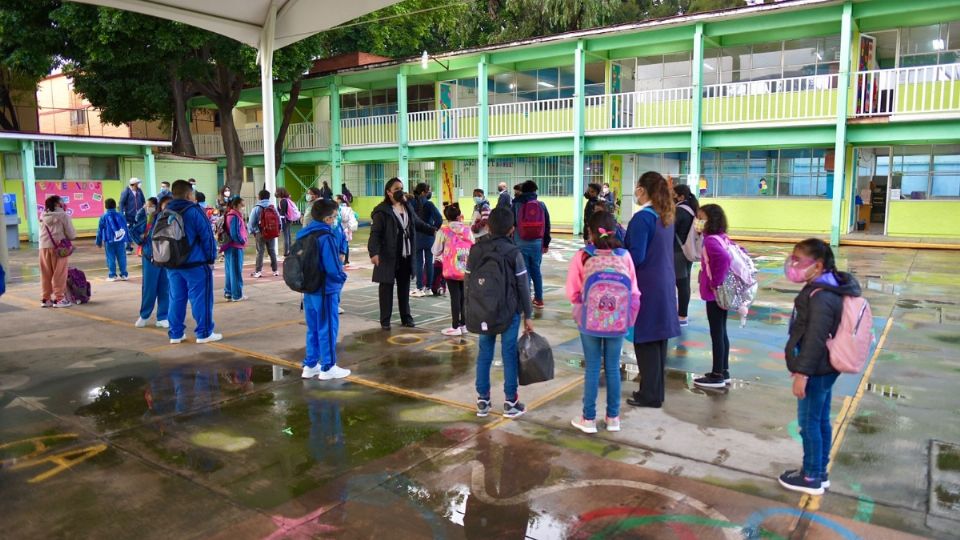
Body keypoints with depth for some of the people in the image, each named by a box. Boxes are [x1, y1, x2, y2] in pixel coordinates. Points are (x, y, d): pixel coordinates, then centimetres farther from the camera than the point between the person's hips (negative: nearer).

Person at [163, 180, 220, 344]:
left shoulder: (164, 213, 10)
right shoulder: (194, 211, -10)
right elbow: (207, 237, -12)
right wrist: (211, 259, -3)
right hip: (195, 264, -6)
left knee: (176, 298, 11)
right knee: (201, 298, 0)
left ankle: (175, 334, 14)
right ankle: (204, 333, 2)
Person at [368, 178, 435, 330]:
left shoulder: (407, 207, 12)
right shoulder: (382, 211, -11)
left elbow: (418, 224, 27)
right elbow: (375, 233, -17)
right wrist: (374, 252, -28)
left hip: (406, 256, 6)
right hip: (388, 256, -6)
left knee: (404, 287, 13)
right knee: (387, 287, 2)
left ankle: (406, 317, 23)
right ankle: (385, 320, 10)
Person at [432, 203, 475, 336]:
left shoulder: (444, 230, -4)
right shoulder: (468, 230, 5)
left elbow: (436, 251, 0)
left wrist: (443, 254, 20)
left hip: (452, 269, -3)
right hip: (467, 269, 3)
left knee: (455, 297, 0)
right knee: (464, 296, 12)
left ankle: (455, 327, 3)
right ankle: (463, 324, 18)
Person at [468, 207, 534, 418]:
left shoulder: (475, 251, 0)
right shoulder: (514, 253, -10)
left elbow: (468, 283, 4)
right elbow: (523, 287, -7)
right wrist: (528, 316, 1)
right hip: (509, 312, -3)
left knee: (484, 354, 11)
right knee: (509, 355, 5)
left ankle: (482, 401, 18)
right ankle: (510, 402, 12)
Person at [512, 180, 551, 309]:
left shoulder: (516, 205, -2)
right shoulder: (541, 205, 3)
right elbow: (547, 225, 6)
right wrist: (546, 243, 14)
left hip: (520, 243, -2)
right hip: (537, 243, 2)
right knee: (536, 270, 15)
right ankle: (539, 299, 20)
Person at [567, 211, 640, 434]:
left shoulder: (582, 256, -10)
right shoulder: (624, 255, -6)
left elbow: (572, 292, -7)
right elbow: (633, 291, -3)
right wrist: (627, 315, 11)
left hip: (589, 320, -1)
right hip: (617, 321, 1)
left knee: (592, 368, 10)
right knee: (613, 368, 14)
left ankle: (589, 418, 19)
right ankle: (613, 417, 25)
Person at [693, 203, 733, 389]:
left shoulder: (711, 240, -18)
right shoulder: (722, 237, 9)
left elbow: (724, 258, -35)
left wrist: (716, 284, -24)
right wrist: (719, 283, 14)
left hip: (714, 295, -9)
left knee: (716, 334, -1)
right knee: (721, 332, 16)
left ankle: (717, 376, 8)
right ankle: (724, 372, 25)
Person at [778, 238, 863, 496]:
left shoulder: (820, 297, -25)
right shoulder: (826, 288, 8)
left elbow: (815, 339, -27)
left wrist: (802, 373, -25)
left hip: (817, 371, -10)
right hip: (824, 369, 10)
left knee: (809, 422, 3)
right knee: (821, 420, 18)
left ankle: (812, 477, 17)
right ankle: (820, 472, 31)